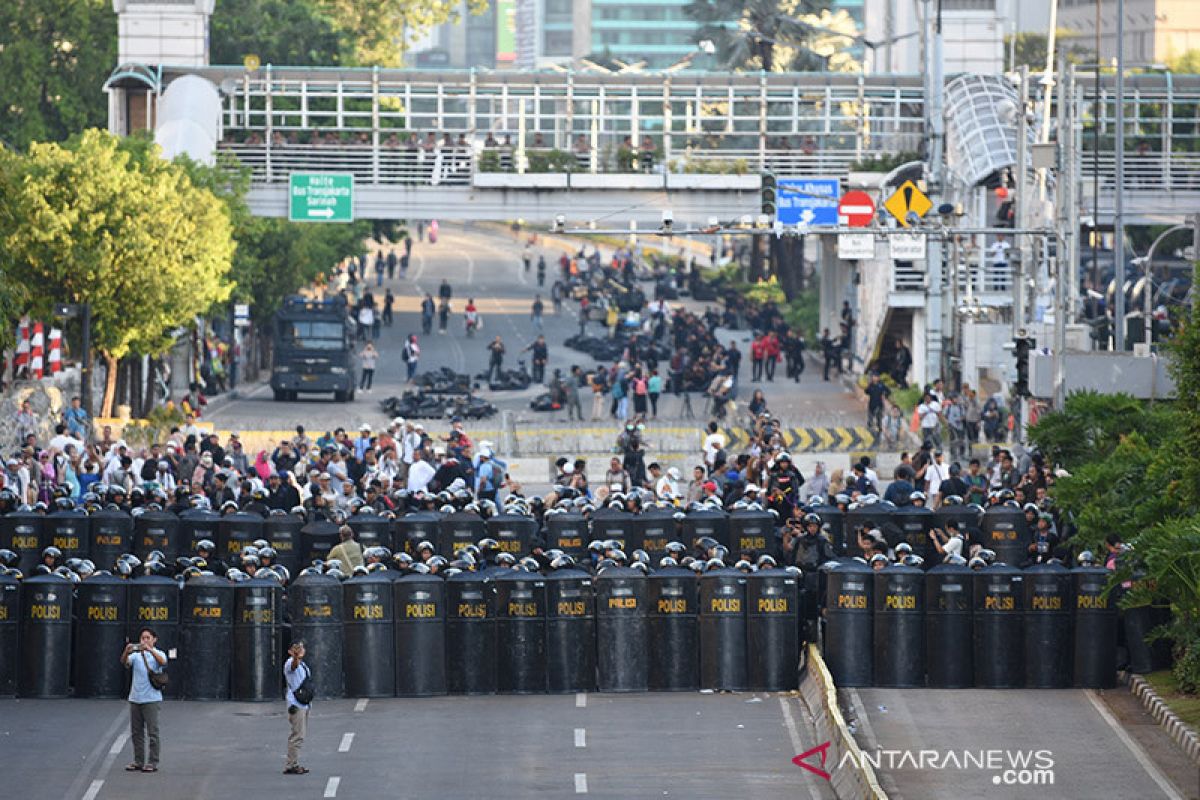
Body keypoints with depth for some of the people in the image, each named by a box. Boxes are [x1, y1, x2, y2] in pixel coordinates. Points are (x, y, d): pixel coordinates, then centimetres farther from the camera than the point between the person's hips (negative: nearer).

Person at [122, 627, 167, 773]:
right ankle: (138, 762, 15)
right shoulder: (136, 655, 11)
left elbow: (162, 662, -20)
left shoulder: (158, 654, 2)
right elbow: (124, 662, -8)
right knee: (136, 733, 8)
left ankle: (152, 762, -2)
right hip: (135, 699, 4)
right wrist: (127, 651, -29)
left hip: (151, 699, -4)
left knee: (152, 732, -5)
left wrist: (149, 649, -34)